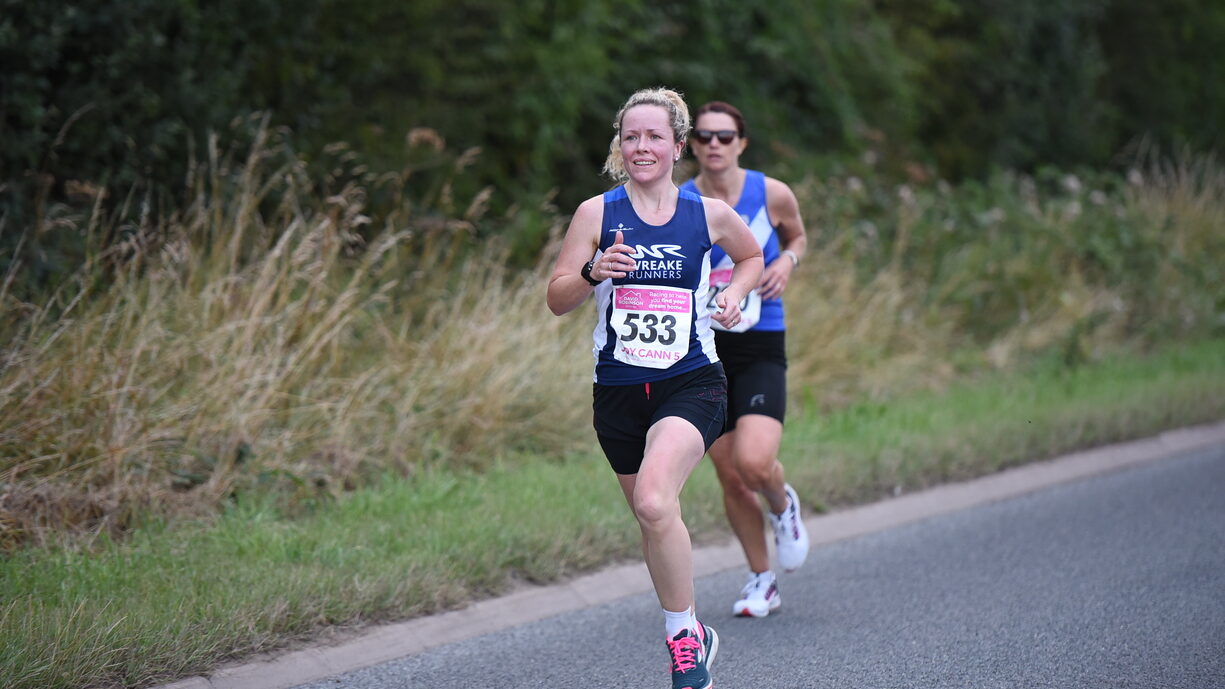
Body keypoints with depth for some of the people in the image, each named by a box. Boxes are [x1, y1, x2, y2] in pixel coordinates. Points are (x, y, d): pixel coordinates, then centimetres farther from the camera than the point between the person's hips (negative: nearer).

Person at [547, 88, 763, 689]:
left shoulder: (709, 215, 1)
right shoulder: (597, 213, 0)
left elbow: (752, 257, 22)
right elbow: (557, 300, -3)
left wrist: (735, 292, 2)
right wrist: (591, 273, -22)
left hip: (691, 384, -3)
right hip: (618, 390, 3)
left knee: (654, 501, -26)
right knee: (652, 521, 13)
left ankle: (683, 635, -11)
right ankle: (692, 638, 35)